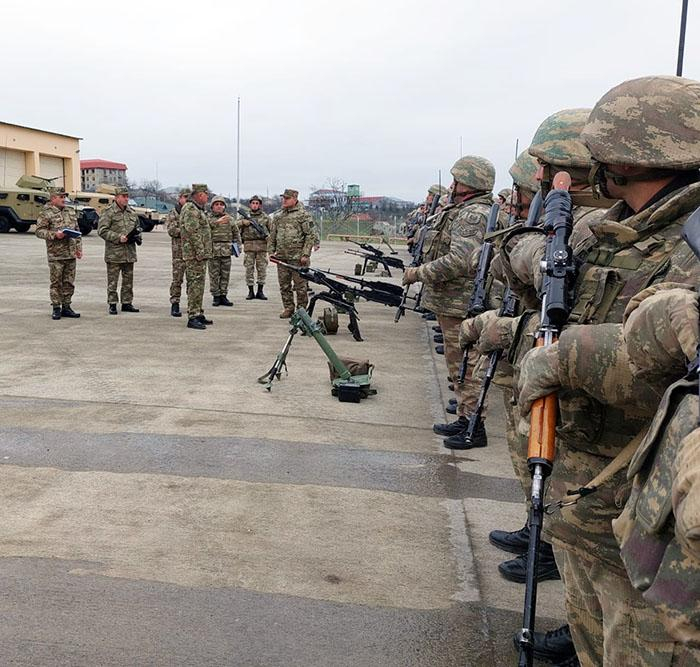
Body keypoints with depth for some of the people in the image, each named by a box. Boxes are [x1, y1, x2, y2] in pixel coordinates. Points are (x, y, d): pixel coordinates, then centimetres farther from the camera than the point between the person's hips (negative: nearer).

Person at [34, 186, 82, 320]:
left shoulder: (71, 212, 15)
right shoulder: (46, 214, -3)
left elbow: (77, 231, 20)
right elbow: (39, 231, -8)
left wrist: (78, 248, 14)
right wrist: (54, 234, -21)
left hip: (71, 254, 6)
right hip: (55, 255, -6)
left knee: (69, 282, 8)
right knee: (56, 283, -1)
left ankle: (66, 307, 17)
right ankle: (56, 309, 6)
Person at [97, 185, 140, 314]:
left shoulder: (131, 212, 13)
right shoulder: (108, 212, -6)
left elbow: (137, 227, 26)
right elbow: (102, 230, -12)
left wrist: (137, 236, 4)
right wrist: (118, 237, -19)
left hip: (130, 253, 6)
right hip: (114, 253, -6)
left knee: (128, 280, 11)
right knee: (112, 280, 0)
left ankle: (127, 303, 20)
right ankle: (112, 304, 7)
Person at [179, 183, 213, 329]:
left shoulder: (199, 209, 19)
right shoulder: (190, 209, -14)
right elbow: (192, 232, -21)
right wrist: (200, 251, -22)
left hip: (200, 254, 11)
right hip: (194, 254, -11)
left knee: (198, 285, 14)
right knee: (195, 284, -10)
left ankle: (199, 314, 22)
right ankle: (192, 317, -9)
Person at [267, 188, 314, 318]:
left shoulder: (303, 215, -4)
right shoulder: (279, 216, 15)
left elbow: (310, 236, -7)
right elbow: (272, 235, 20)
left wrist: (305, 254, -13)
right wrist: (271, 251, 9)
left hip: (297, 257, -6)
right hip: (281, 257, 6)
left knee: (300, 285, 0)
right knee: (284, 285, 9)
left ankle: (301, 310, 8)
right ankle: (288, 308, 19)